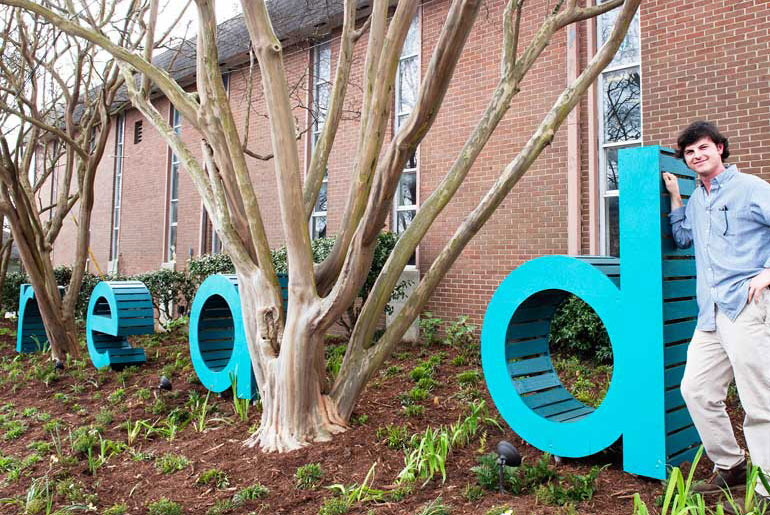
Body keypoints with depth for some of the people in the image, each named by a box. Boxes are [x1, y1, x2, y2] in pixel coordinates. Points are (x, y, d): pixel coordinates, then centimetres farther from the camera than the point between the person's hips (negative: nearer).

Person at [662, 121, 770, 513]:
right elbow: (683, 238, 32)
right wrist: (674, 196, 24)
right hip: (711, 313, 8)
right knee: (695, 388, 9)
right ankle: (731, 468, 25)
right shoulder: (696, 199, 19)